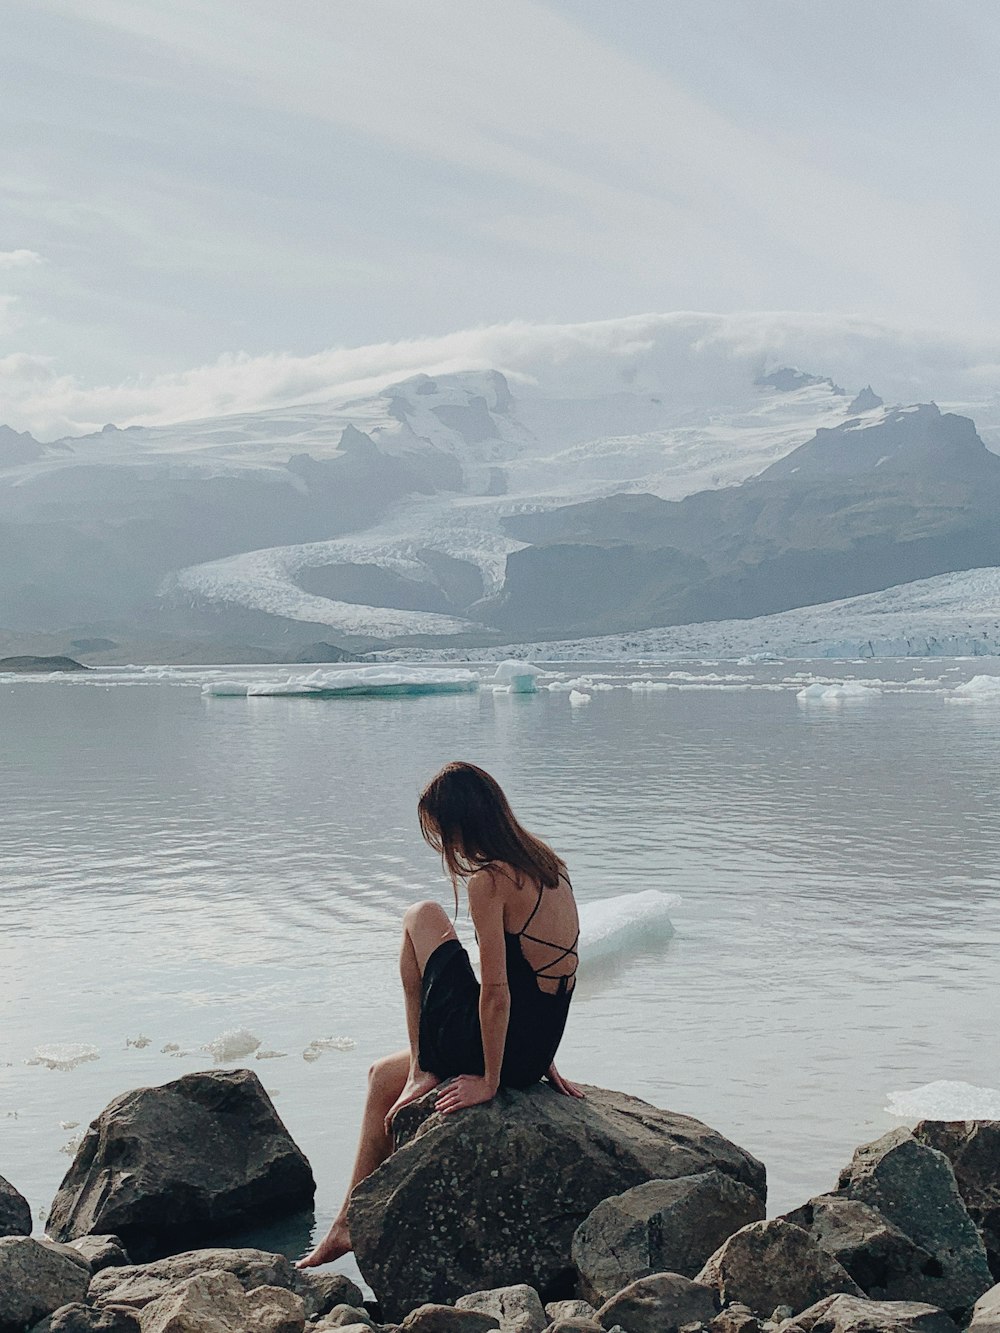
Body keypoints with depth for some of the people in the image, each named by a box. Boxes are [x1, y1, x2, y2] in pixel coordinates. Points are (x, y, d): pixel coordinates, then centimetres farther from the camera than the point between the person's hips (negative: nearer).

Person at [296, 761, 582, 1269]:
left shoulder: (488, 879, -19)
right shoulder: (543, 863, 9)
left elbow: (497, 989, -21)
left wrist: (489, 1080, -11)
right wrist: (540, 1061, 17)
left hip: (494, 1044, -9)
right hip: (536, 1049, 9)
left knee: (420, 918, 8)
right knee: (382, 1075, 25)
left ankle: (422, 1073, 9)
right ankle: (350, 1225, 29)